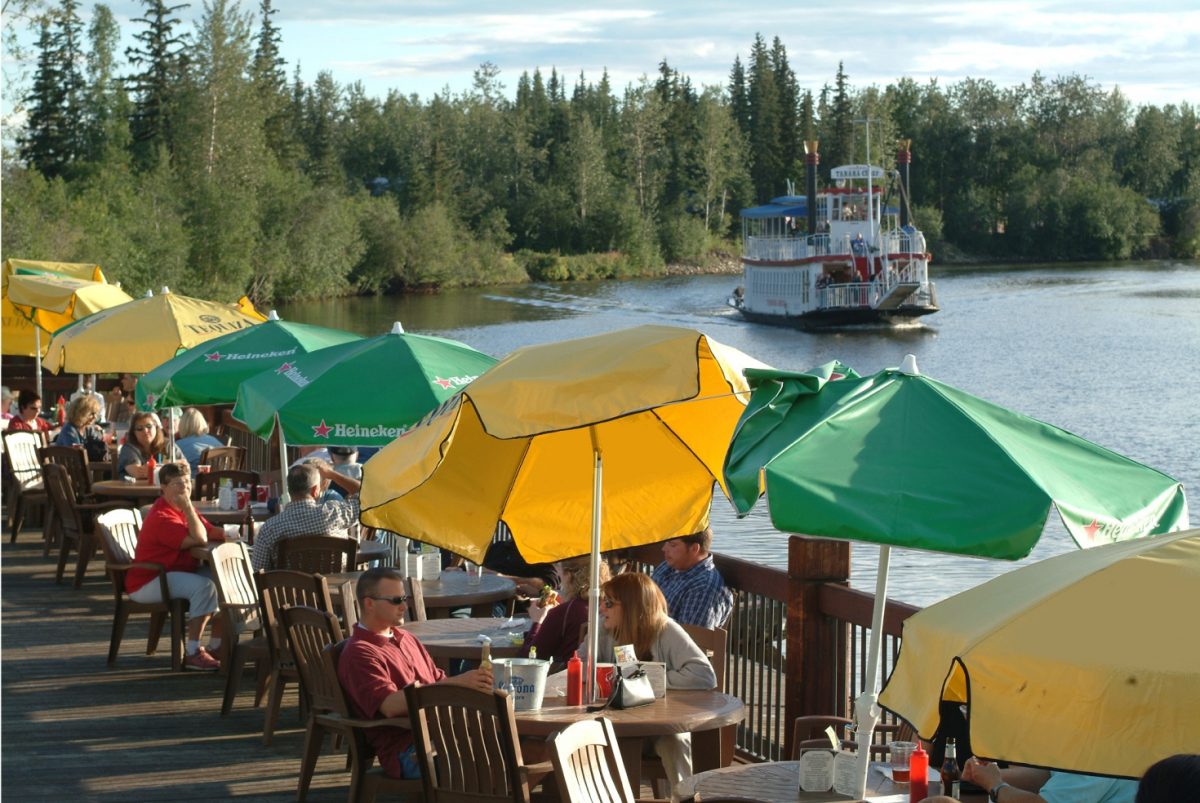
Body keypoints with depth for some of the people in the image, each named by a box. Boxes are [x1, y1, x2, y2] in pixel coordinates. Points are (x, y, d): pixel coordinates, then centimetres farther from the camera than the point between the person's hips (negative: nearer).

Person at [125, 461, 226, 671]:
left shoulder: (182, 509, 10)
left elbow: (209, 531, 5)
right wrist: (188, 507, -27)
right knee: (203, 586, -31)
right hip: (147, 583, -10)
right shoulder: (161, 518, -22)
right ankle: (193, 653, -28)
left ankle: (217, 644, 6)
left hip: (178, 572, 10)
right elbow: (200, 540, -28)